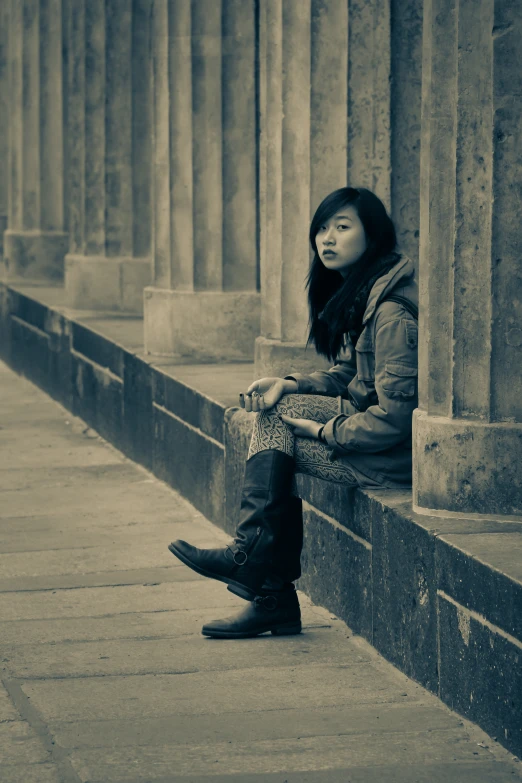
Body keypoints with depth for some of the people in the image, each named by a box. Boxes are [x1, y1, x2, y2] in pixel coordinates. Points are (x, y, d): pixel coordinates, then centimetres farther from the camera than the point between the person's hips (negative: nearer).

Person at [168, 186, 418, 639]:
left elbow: (394, 415, -24)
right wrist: (291, 385, 0)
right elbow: (350, 376, 17)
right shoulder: (359, 292, 11)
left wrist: (326, 431, -11)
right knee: (276, 410, -4)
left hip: (400, 450, -9)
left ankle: (252, 563, 5)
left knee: (275, 437, -11)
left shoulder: (393, 310, -21)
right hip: (383, 421, 9)